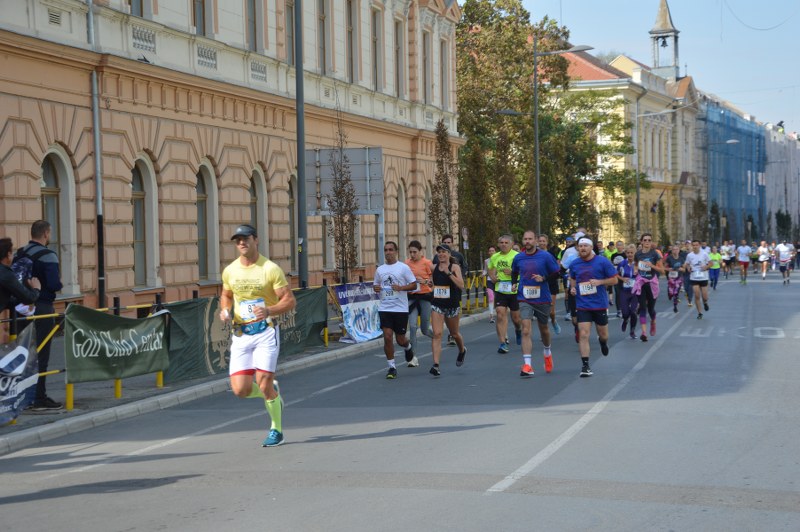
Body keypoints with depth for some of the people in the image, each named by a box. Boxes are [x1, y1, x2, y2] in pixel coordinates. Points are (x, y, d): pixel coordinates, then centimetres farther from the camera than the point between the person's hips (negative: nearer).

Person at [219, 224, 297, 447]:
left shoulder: (271, 269, -8)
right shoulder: (229, 271, 6)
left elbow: (290, 301, -7)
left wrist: (269, 311, -25)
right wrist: (225, 311, 1)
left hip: (266, 332, -4)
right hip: (240, 335, 4)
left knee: (263, 383, -12)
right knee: (240, 390, -5)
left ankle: (276, 430, 10)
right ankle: (273, 393, 28)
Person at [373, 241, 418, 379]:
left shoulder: (403, 267, -3)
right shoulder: (380, 269, 9)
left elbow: (414, 285, -2)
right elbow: (375, 285, 21)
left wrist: (401, 288, -19)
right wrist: (375, 288, -3)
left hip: (401, 309, -3)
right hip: (384, 308, 3)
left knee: (400, 339, 5)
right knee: (387, 337, -8)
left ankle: (409, 349, 41)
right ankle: (392, 367, 2)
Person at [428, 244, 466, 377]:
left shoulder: (455, 267, -8)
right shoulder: (434, 267, 4)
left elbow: (461, 285, -21)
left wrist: (449, 273, -26)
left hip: (452, 305, -2)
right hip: (437, 305, 2)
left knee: (454, 333, 17)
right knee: (437, 334, -13)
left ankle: (462, 350, 50)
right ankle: (436, 365, -18)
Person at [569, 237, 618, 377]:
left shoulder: (602, 262, -6)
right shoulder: (574, 264, 3)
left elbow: (614, 280, -3)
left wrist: (599, 282, -19)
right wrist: (572, 288, 0)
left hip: (600, 304, -1)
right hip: (582, 306, 1)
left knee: (603, 334, 14)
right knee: (583, 335, -11)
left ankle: (603, 342, 52)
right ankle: (585, 366, -8)